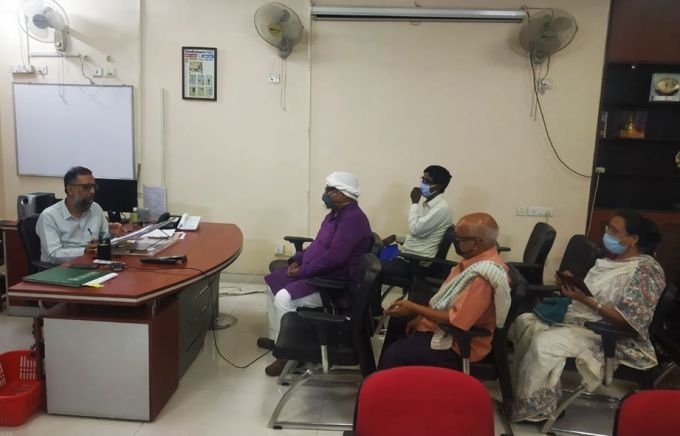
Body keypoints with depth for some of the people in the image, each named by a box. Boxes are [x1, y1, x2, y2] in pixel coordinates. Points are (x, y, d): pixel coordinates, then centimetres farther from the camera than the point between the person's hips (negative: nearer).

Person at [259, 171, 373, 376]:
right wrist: (297, 260, 6)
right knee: (273, 284, 13)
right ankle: (276, 337, 23)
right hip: (316, 273, 11)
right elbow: (318, 244, 21)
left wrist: (302, 271, -21)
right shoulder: (336, 213, 11)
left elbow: (334, 257, -30)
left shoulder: (352, 218, -22)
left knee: (284, 298, -25)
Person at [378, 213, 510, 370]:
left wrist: (414, 308, -21)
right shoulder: (478, 259, 0)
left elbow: (456, 320, -30)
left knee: (394, 354, -18)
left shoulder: (483, 276, -31)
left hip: (459, 343, -10)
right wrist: (422, 317, 6)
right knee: (397, 323, 21)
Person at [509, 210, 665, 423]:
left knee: (545, 342, -29)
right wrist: (572, 284, -1)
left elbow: (627, 320, -22)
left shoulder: (646, 271, -14)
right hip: (578, 317, 10)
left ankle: (532, 405, -10)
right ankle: (525, 389, -3)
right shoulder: (612, 259, 12)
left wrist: (584, 299, -26)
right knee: (525, 321, -6)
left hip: (605, 334, -9)